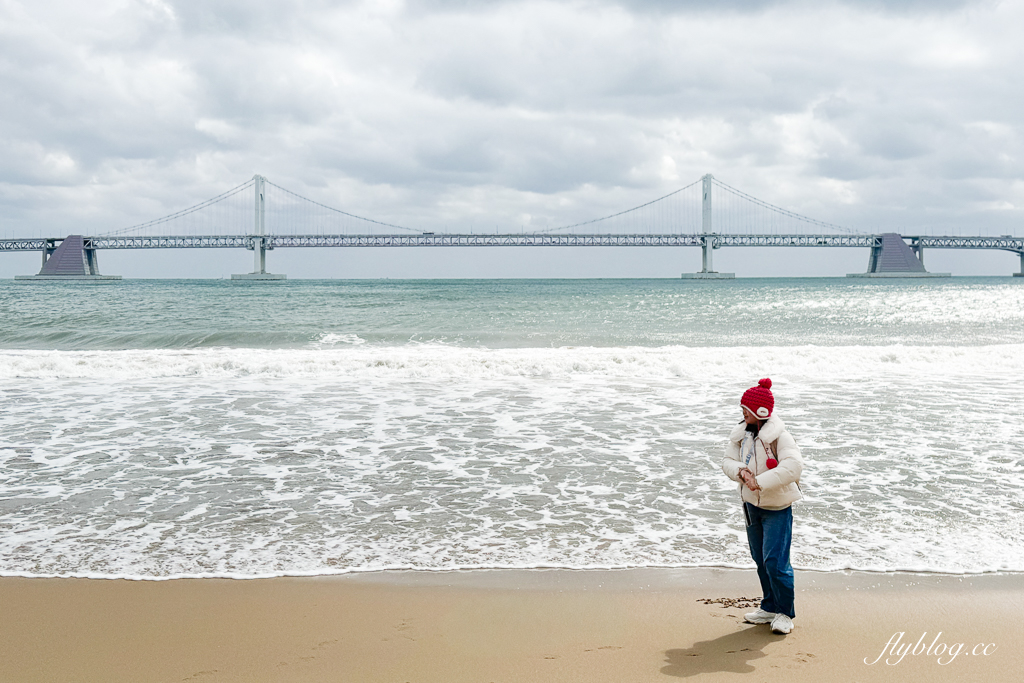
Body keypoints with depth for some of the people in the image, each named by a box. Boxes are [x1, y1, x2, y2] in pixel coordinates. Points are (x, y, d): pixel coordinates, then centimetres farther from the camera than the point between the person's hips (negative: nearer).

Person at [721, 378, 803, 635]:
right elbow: (728, 460, 2)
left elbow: (793, 466, -33)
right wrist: (741, 471, -20)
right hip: (751, 503, 7)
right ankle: (770, 608, 30)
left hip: (777, 507, -7)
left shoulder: (779, 436, -20)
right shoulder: (741, 433, 2)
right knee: (760, 559, 16)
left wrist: (760, 482, -33)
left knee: (775, 561, -9)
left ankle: (785, 613, 9)